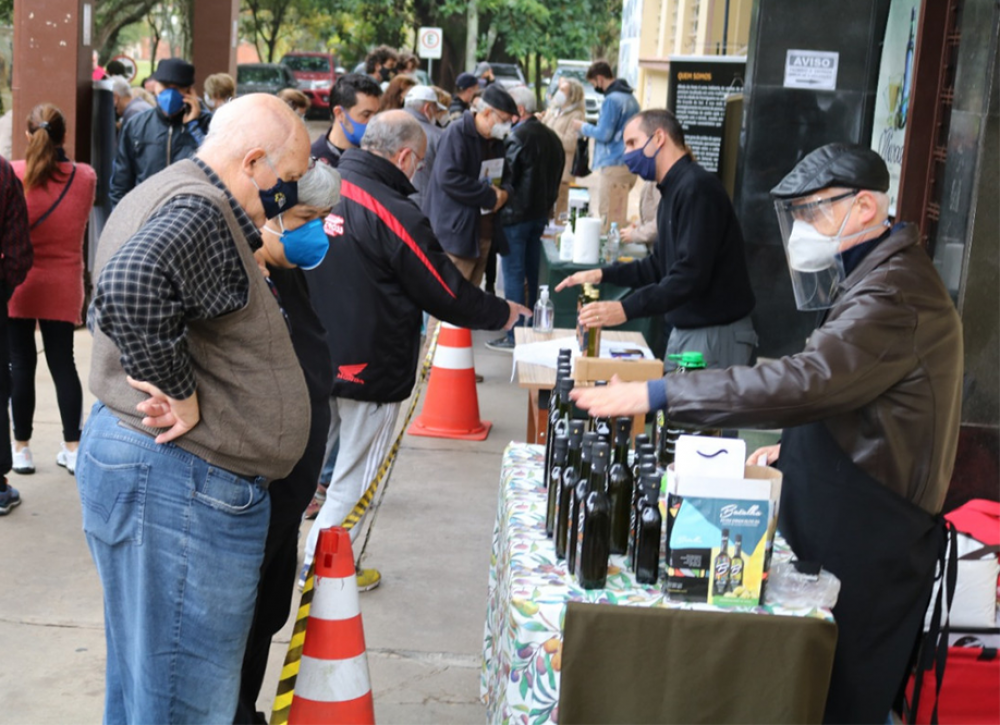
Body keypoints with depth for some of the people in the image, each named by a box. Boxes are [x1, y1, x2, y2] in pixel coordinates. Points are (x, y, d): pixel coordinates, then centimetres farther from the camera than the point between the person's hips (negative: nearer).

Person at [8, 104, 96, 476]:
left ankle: (22, 448, 14)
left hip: (18, 284, -2)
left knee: (21, 364, 7)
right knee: (63, 363, 10)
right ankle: (73, 448, 12)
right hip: (63, 286, 2)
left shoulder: (13, 174, -11)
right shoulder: (85, 177, -5)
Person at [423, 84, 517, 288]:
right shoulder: (456, 133, -13)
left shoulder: (496, 140, 13)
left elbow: (506, 176, 23)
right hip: (457, 232, -8)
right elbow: (448, 178, -24)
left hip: (483, 231, 8)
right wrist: (490, 196, -17)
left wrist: (504, 192, -3)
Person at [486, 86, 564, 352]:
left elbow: (507, 177, -18)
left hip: (516, 214, -8)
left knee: (513, 273, -3)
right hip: (541, 213, 8)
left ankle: (514, 336, -1)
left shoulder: (518, 137, -17)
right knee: (533, 271, 16)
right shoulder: (551, 136, 9)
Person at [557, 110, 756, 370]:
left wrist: (626, 309, -29)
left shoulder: (697, 188, -18)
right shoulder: (674, 190, 13)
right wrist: (603, 275, 10)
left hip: (716, 335, -9)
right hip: (684, 330, 9)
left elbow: (690, 275, -26)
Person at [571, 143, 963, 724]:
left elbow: (805, 380, -35)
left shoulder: (895, 296, -22)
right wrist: (795, 448, 11)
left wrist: (655, 394, -36)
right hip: (842, 524, 10)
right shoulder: (876, 276, 14)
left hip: (868, 544, -10)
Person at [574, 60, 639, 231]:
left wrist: (583, 127, 0)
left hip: (613, 165, -9)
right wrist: (591, 128, 21)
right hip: (628, 164, 9)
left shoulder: (612, 100, -14)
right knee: (619, 215, 12)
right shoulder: (630, 97, 15)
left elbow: (604, 134, -16)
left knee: (609, 216, -6)